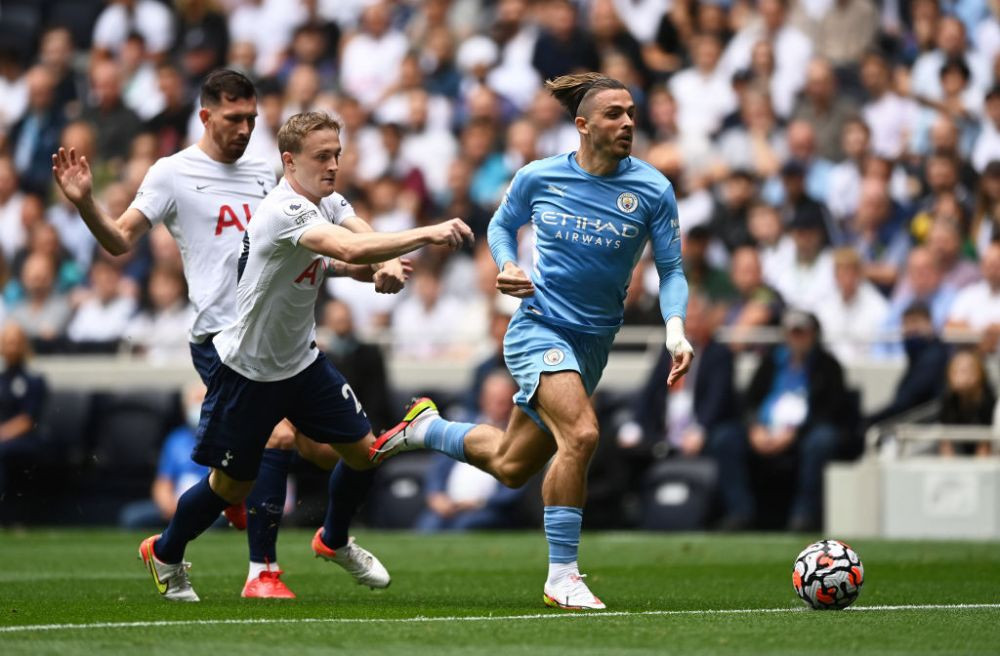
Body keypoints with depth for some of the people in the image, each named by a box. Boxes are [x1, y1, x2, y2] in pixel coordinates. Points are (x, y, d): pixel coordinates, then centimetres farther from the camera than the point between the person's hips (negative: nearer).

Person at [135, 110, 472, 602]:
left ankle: (334, 541, 30)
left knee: (363, 450, 3)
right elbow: (352, 251, -43)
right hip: (248, 370, -8)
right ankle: (164, 553, 29)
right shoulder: (285, 211, -30)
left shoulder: (327, 204, 0)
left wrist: (384, 265, -19)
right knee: (233, 485, 3)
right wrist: (428, 234, -47)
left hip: (302, 360, 8)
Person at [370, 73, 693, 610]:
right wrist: (506, 268, -7)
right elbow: (500, 225, 13)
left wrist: (675, 331, -17)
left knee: (511, 466, 12)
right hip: (538, 328, -4)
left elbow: (671, 269, 0)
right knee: (580, 434, -27)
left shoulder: (652, 190, -6)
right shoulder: (538, 178, -6)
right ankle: (561, 577, -17)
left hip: (593, 343, 4)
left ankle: (425, 428, 41)